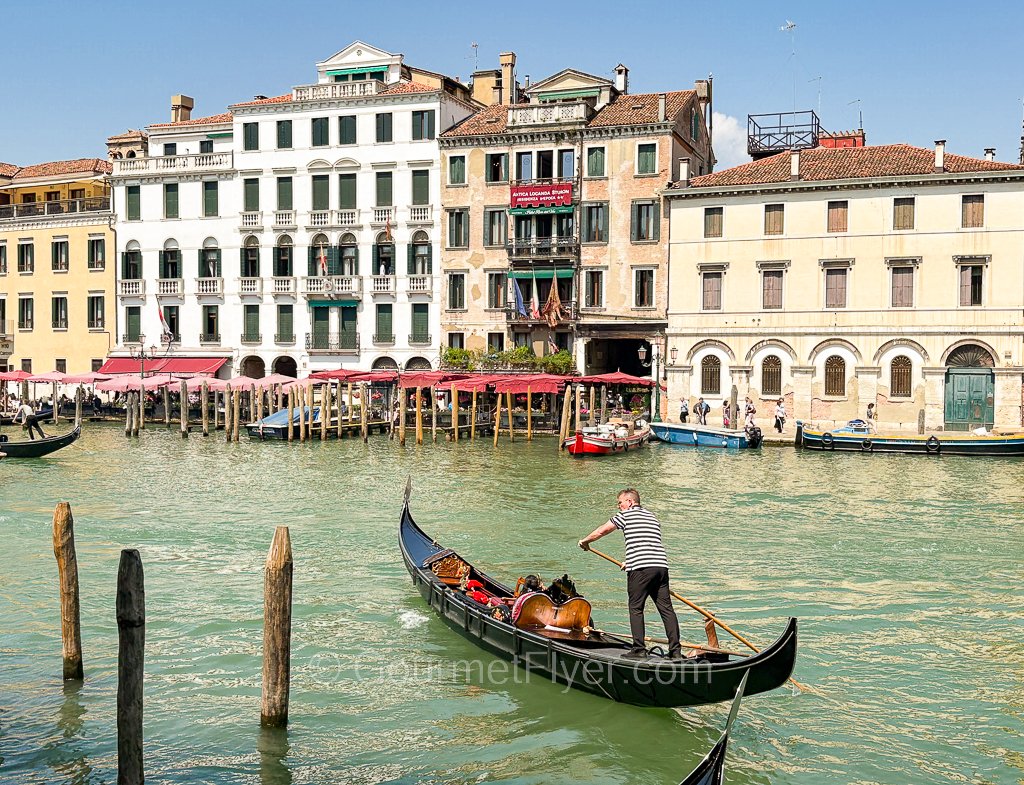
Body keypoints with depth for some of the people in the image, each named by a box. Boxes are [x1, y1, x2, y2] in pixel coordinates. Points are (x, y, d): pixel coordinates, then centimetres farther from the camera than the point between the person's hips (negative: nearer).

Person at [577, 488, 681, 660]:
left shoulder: (625, 515, 5)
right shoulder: (651, 516, 25)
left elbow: (601, 531, 10)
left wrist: (585, 541, 27)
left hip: (640, 569, -6)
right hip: (661, 565, 6)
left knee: (636, 609, 3)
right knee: (666, 609, 6)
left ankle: (639, 649, -1)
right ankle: (675, 650, 4)